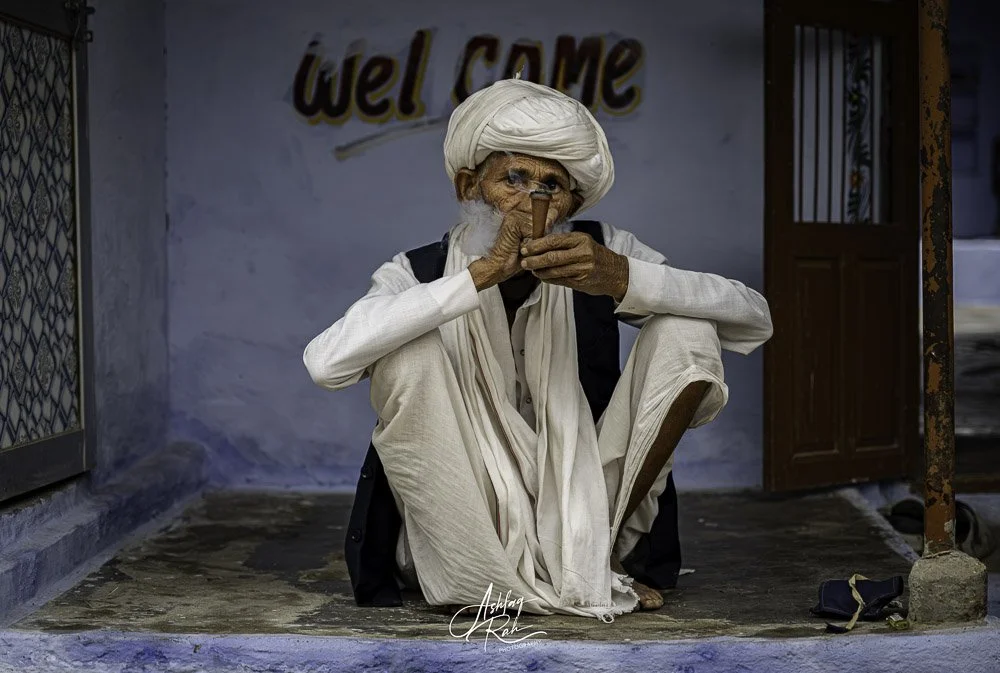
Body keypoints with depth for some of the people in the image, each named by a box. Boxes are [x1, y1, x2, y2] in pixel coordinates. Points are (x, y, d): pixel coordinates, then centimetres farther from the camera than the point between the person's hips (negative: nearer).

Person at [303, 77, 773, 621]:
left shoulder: (602, 252, -4)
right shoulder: (418, 274, -10)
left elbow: (754, 320, -12)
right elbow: (325, 364, -31)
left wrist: (621, 278, -29)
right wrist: (482, 273, -33)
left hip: (582, 507, 3)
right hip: (463, 537, -2)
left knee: (686, 334, -13)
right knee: (408, 349, -25)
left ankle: (595, 554, -3)